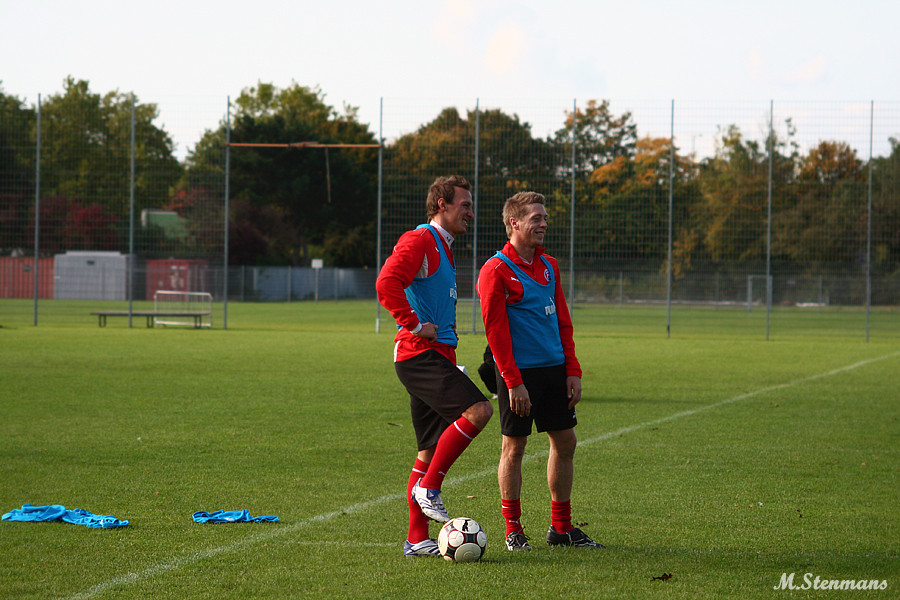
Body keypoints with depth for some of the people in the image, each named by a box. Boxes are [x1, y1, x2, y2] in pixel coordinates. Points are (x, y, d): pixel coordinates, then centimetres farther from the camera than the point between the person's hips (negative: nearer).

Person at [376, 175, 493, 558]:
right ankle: (428, 489, -14)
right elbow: (387, 283, -24)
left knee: (431, 450, 7)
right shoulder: (419, 241, -8)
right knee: (478, 411, -23)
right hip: (419, 354, -10)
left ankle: (417, 540, 9)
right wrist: (413, 325, -20)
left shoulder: (443, 248, 24)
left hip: (437, 356, 10)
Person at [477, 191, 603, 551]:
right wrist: (513, 382, -18)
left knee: (565, 442, 7)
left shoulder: (548, 266, 13)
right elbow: (496, 331, -13)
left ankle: (561, 528, 17)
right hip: (519, 372, -7)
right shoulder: (496, 271, -9)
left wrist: (572, 371, 8)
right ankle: (513, 531, 9)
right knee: (514, 447, 0)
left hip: (554, 370, 7)